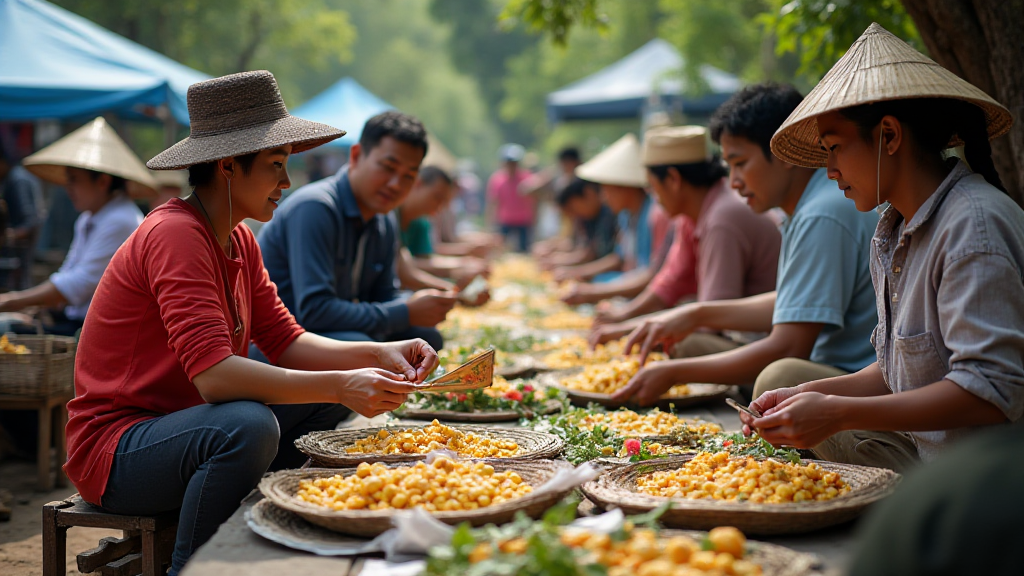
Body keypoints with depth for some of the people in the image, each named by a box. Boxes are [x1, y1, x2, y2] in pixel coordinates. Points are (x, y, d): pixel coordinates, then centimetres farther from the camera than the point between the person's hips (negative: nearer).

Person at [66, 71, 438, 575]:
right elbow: (214, 373, -32)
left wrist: (378, 355, -9)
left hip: (179, 427, 9)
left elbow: (286, 343, 6)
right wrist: (340, 385, -36)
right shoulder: (175, 235, -22)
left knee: (329, 405, 7)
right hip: (116, 448, -9)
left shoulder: (239, 243, 8)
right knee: (248, 426, -35)